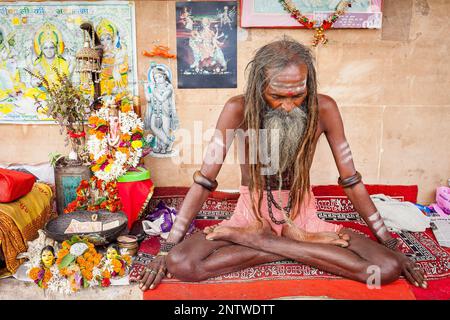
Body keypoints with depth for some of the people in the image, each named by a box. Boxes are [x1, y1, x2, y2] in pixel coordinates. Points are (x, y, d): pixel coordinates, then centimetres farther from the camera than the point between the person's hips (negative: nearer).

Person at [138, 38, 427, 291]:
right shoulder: (238, 110, -17)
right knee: (179, 263, -25)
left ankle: (259, 240, -12)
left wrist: (390, 244, -4)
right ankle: (299, 243, -13)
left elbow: (351, 180, -5)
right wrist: (167, 248, -16)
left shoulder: (323, 109, -14)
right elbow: (204, 180, -14)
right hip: (251, 213, -1)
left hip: (302, 216, 1)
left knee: (389, 268, -19)